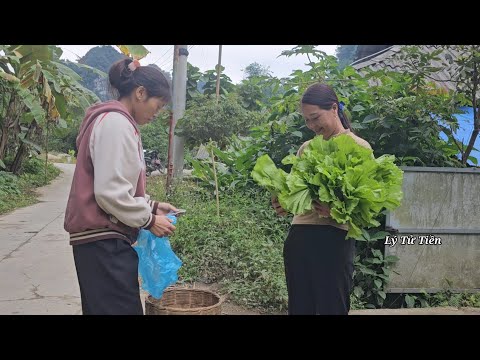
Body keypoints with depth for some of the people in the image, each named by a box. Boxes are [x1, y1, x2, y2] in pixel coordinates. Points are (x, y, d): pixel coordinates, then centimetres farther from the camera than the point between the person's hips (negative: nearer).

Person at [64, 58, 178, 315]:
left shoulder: (113, 121, 18)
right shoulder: (116, 123, -14)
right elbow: (110, 192, -21)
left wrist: (151, 205, 12)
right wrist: (149, 219, -10)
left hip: (103, 238, 10)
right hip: (104, 240, -10)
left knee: (102, 307, 14)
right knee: (122, 308, -7)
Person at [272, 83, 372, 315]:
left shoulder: (358, 147, 1)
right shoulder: (306, 148, 15)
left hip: (334, 237, -4)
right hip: (298, 235, 5)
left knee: (332, 306, 2)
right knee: (298, 306, 11)